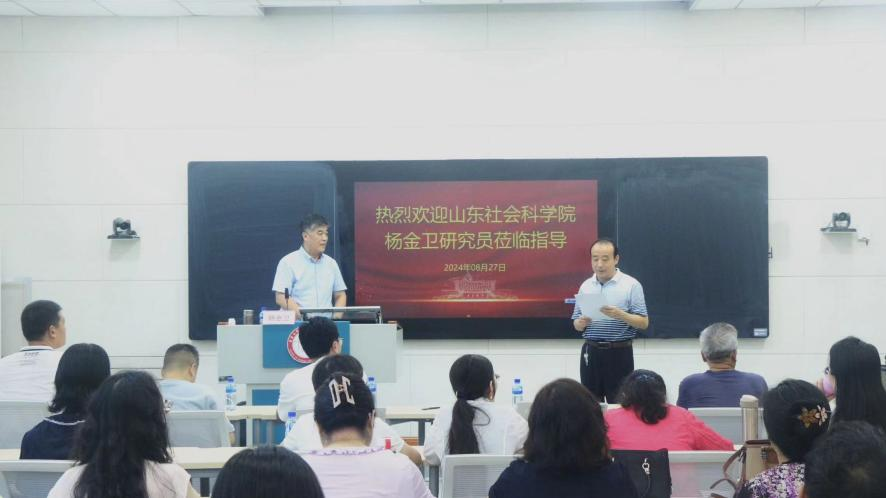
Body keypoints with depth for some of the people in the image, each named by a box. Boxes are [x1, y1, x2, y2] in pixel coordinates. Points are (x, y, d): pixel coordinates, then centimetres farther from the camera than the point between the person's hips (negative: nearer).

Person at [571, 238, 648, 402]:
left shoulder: (631, 285, -4)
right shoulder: (585, 286, 9)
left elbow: (643, 323, -6)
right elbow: (576, 324, 13)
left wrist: (620, 315, -22)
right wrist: (581, 323, -11)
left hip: (619, 352, -4)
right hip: (591, 352, 4)